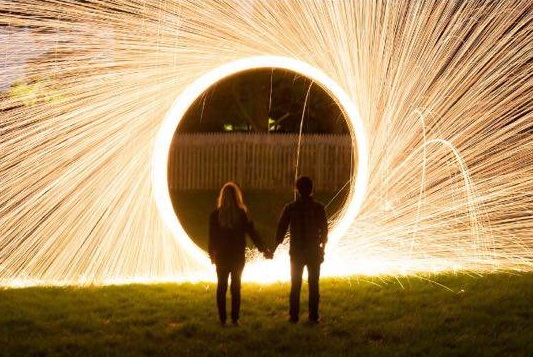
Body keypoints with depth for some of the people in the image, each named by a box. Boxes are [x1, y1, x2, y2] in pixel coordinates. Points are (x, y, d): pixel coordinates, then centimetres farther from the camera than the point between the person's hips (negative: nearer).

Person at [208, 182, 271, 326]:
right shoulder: (242, 214, -8)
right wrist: (264, 249, 7)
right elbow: (252, 233, -4)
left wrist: (212, 253, 15)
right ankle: (235, 319, 8)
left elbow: (212, 237, 0)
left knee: (222, 286, 8)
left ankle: (222, 319, 7)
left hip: (222, 256, 0)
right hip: (238, 256, 0)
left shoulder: (216, 215, -7)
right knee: (236, 286, 10)